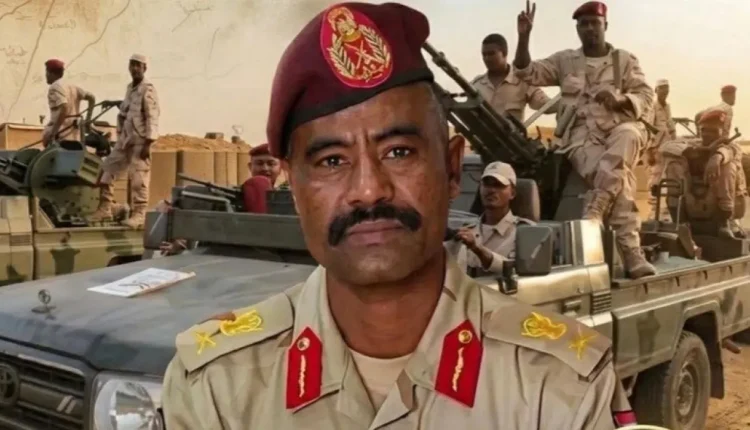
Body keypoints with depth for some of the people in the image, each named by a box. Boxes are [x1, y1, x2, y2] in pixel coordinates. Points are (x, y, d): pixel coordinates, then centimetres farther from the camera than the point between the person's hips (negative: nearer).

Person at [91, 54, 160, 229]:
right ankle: (105, 209, 17)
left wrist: (147, 144, -21)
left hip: (140, 141, -9)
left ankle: (138, 214, -4)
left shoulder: (148, 89, -11)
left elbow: (152, 117, -17)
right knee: (107, 169, 9)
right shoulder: (130, 87, 16)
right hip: (124, 140, 9)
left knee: (138, 178, -9)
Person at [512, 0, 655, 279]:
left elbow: (647, 98, 7)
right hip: (582, 137, -1)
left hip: (619, 129, 1)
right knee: (618, 174, -30)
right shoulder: (565, 60, 16)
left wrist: (619, 99, -14)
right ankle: (631, 252, -33)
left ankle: (590, 220, -35)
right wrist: (524, 36, -5)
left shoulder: (625, 60, 15)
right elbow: (528, 74, 8)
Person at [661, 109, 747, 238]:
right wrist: (696, 150, -26)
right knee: (674, 161, -14)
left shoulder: (733, 147, 0)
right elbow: (667, 147, -11)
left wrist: (717, 157, -52)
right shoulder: (695, 145, 8)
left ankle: (726, 220, -20)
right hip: (695, 207, 2)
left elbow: (729, 150, -28)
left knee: (726, 163, -23)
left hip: (721, 207, -2)